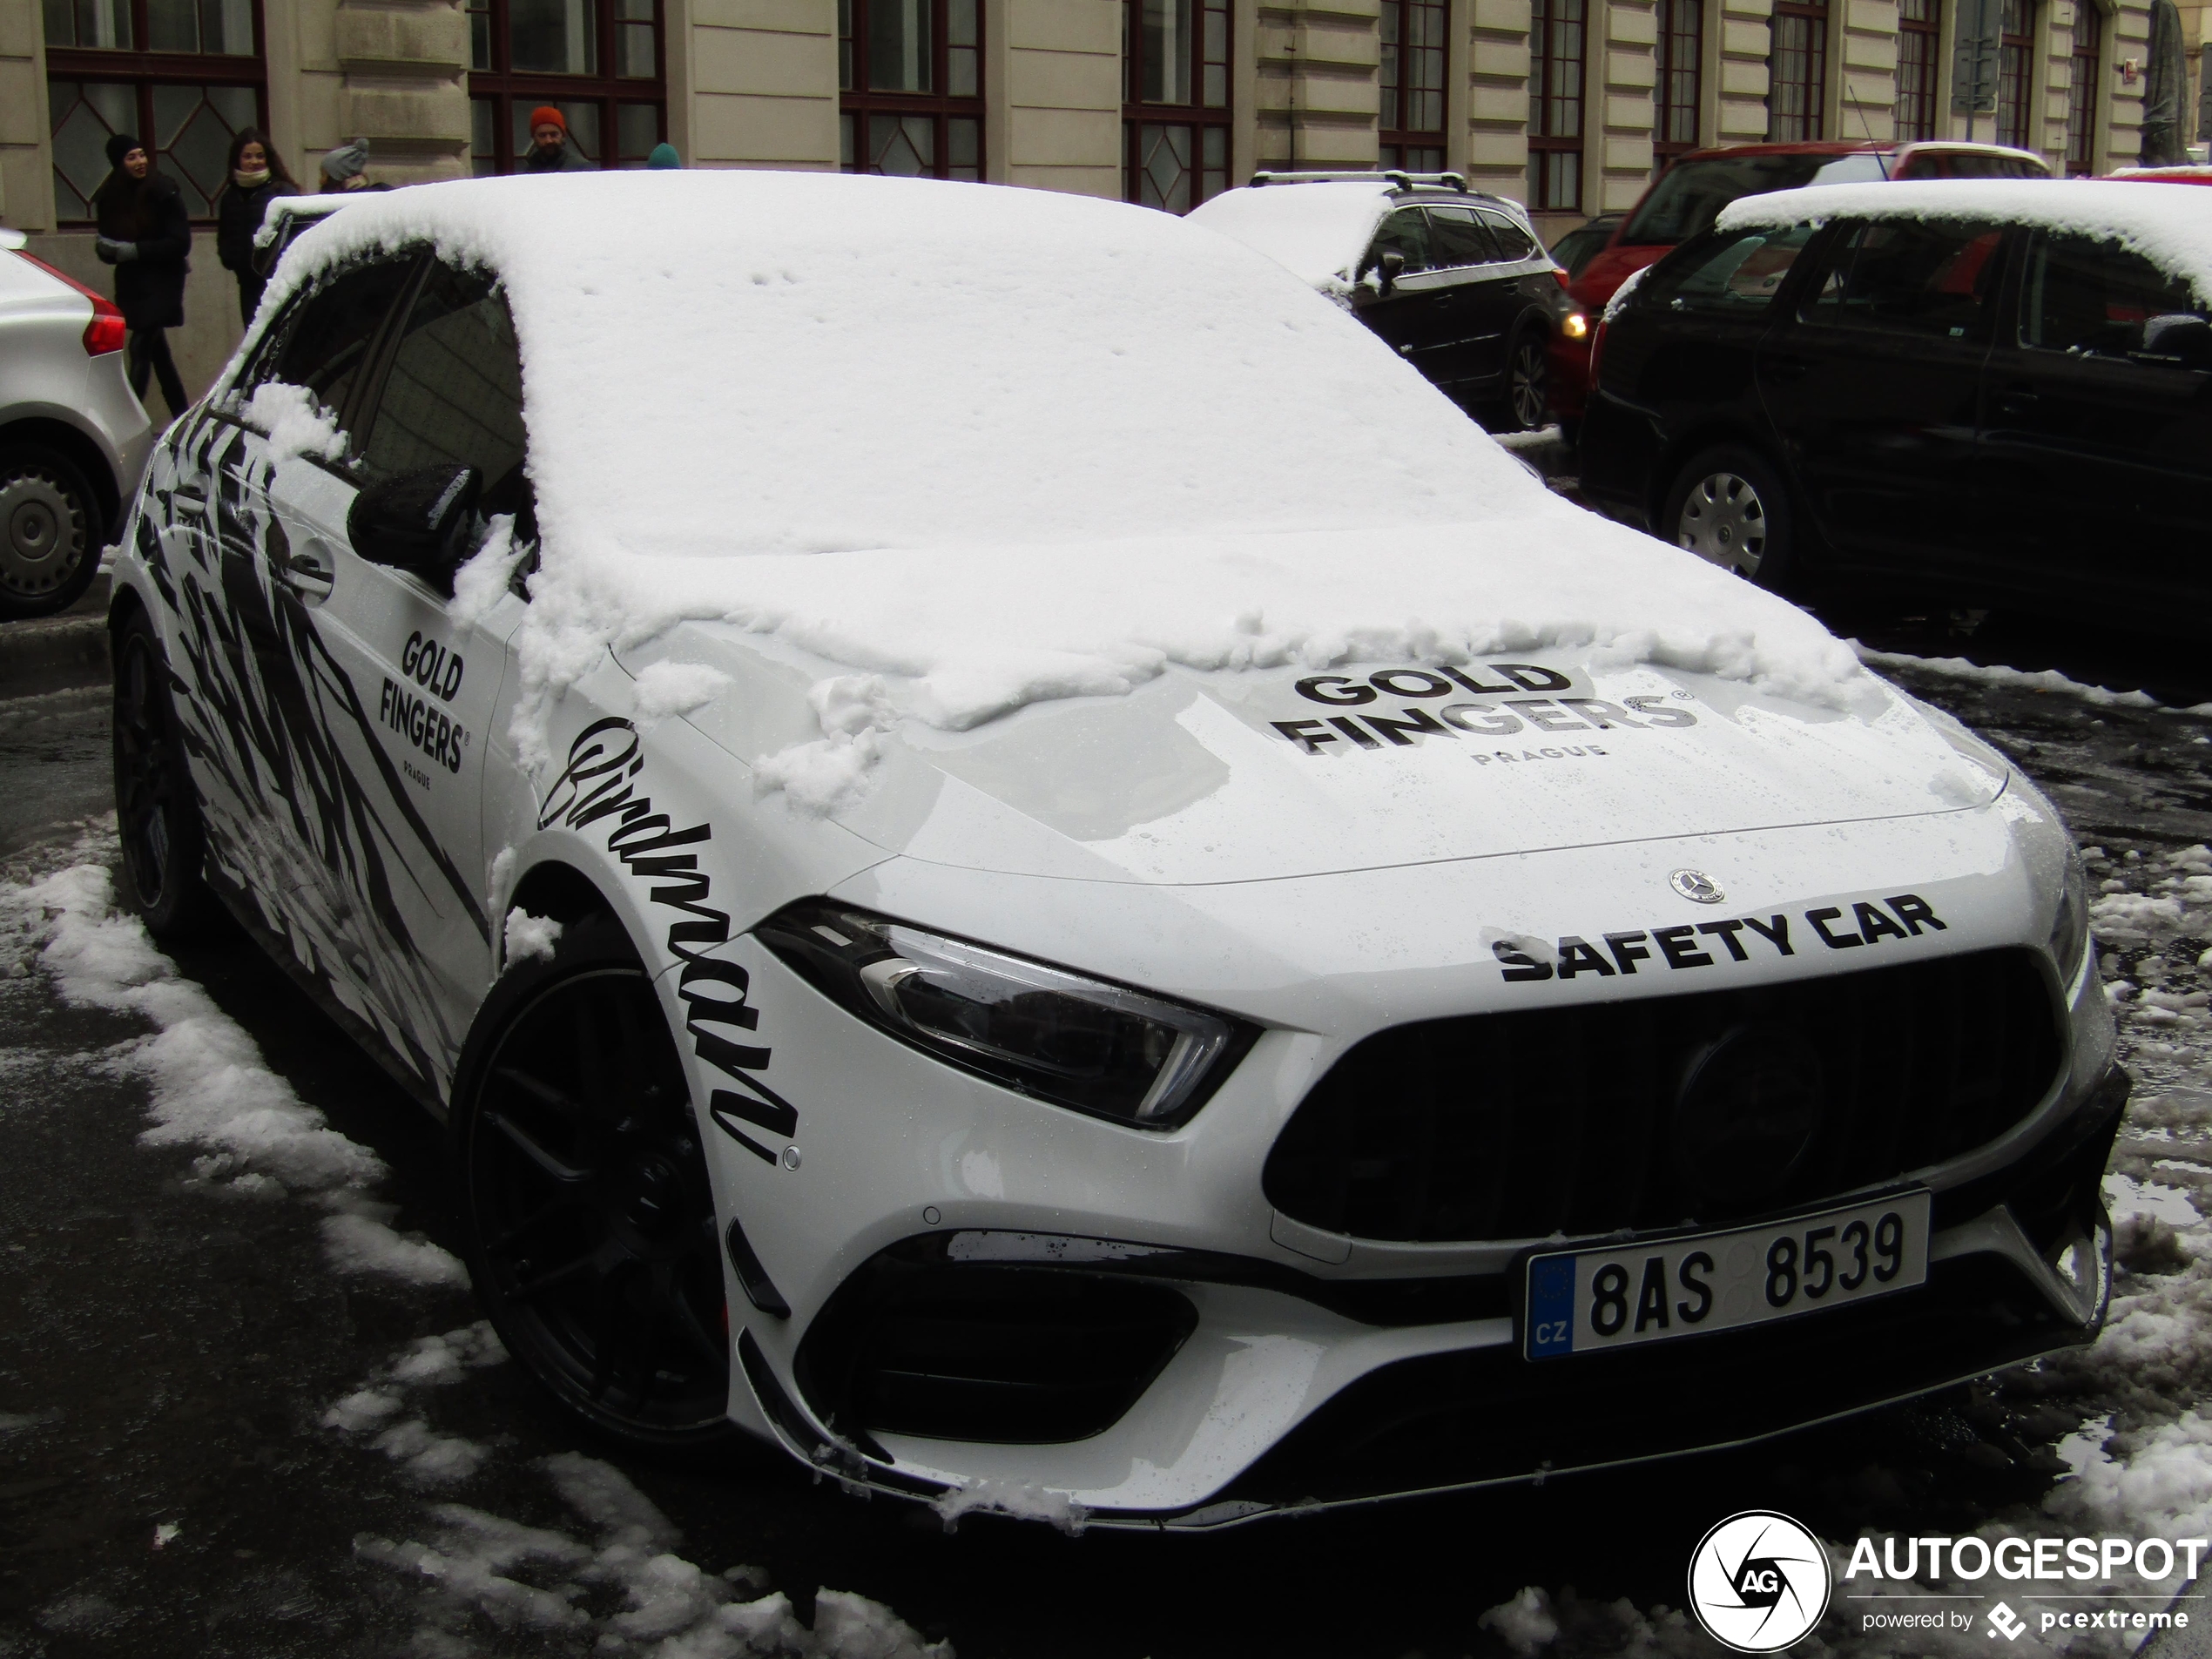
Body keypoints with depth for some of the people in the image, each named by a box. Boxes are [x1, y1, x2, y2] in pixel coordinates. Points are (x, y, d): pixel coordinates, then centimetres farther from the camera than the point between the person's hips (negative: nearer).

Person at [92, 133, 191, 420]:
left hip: (161, 282, -6)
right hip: (131, 284, 6)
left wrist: (135, 250, -19)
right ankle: (182, 415, 20)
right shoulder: (109, 199, 4)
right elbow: (108, 247, 11)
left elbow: (180, 243, -14)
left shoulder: (163, 193, -10)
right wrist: (105, 248, -13)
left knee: (140, 348, -13)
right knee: (156, 350, 11)